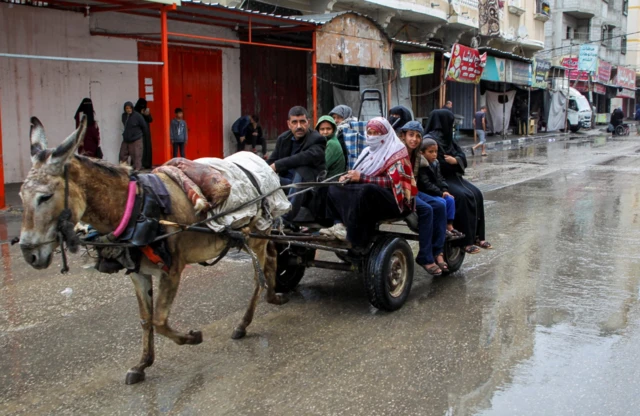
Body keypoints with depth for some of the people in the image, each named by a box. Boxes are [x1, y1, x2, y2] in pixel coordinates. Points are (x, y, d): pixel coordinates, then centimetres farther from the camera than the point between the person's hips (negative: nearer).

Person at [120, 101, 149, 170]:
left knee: (136, 155, -6)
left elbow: (144, 126, -4)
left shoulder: (137, 116, -12)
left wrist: (142, 135, 9)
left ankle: (137, 169, -1)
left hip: (136, 140, -6)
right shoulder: (124, 115, 6)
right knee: (123, 154, 7)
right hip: (126, 139, 6)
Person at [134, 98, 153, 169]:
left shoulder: (146, 110, 13)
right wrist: (142, 114, -15)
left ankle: (147, 164, 6)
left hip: (146, 132, 6)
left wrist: (147, 115, -10)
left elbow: (150, 120, 8)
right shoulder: (135, 111, -4)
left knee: (147, 147, 3)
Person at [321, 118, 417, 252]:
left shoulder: (395, 152, -5)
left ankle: (354, 237, -35)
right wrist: (349, 177, -3)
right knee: (335, 189, -3)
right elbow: (361, 177, 21)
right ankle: (340, 224, -25)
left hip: (392, 199, -8)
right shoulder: (368, 151, 17)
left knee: (364, 191, -37)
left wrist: (362, 178, -21)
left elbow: (393, 181, -16)